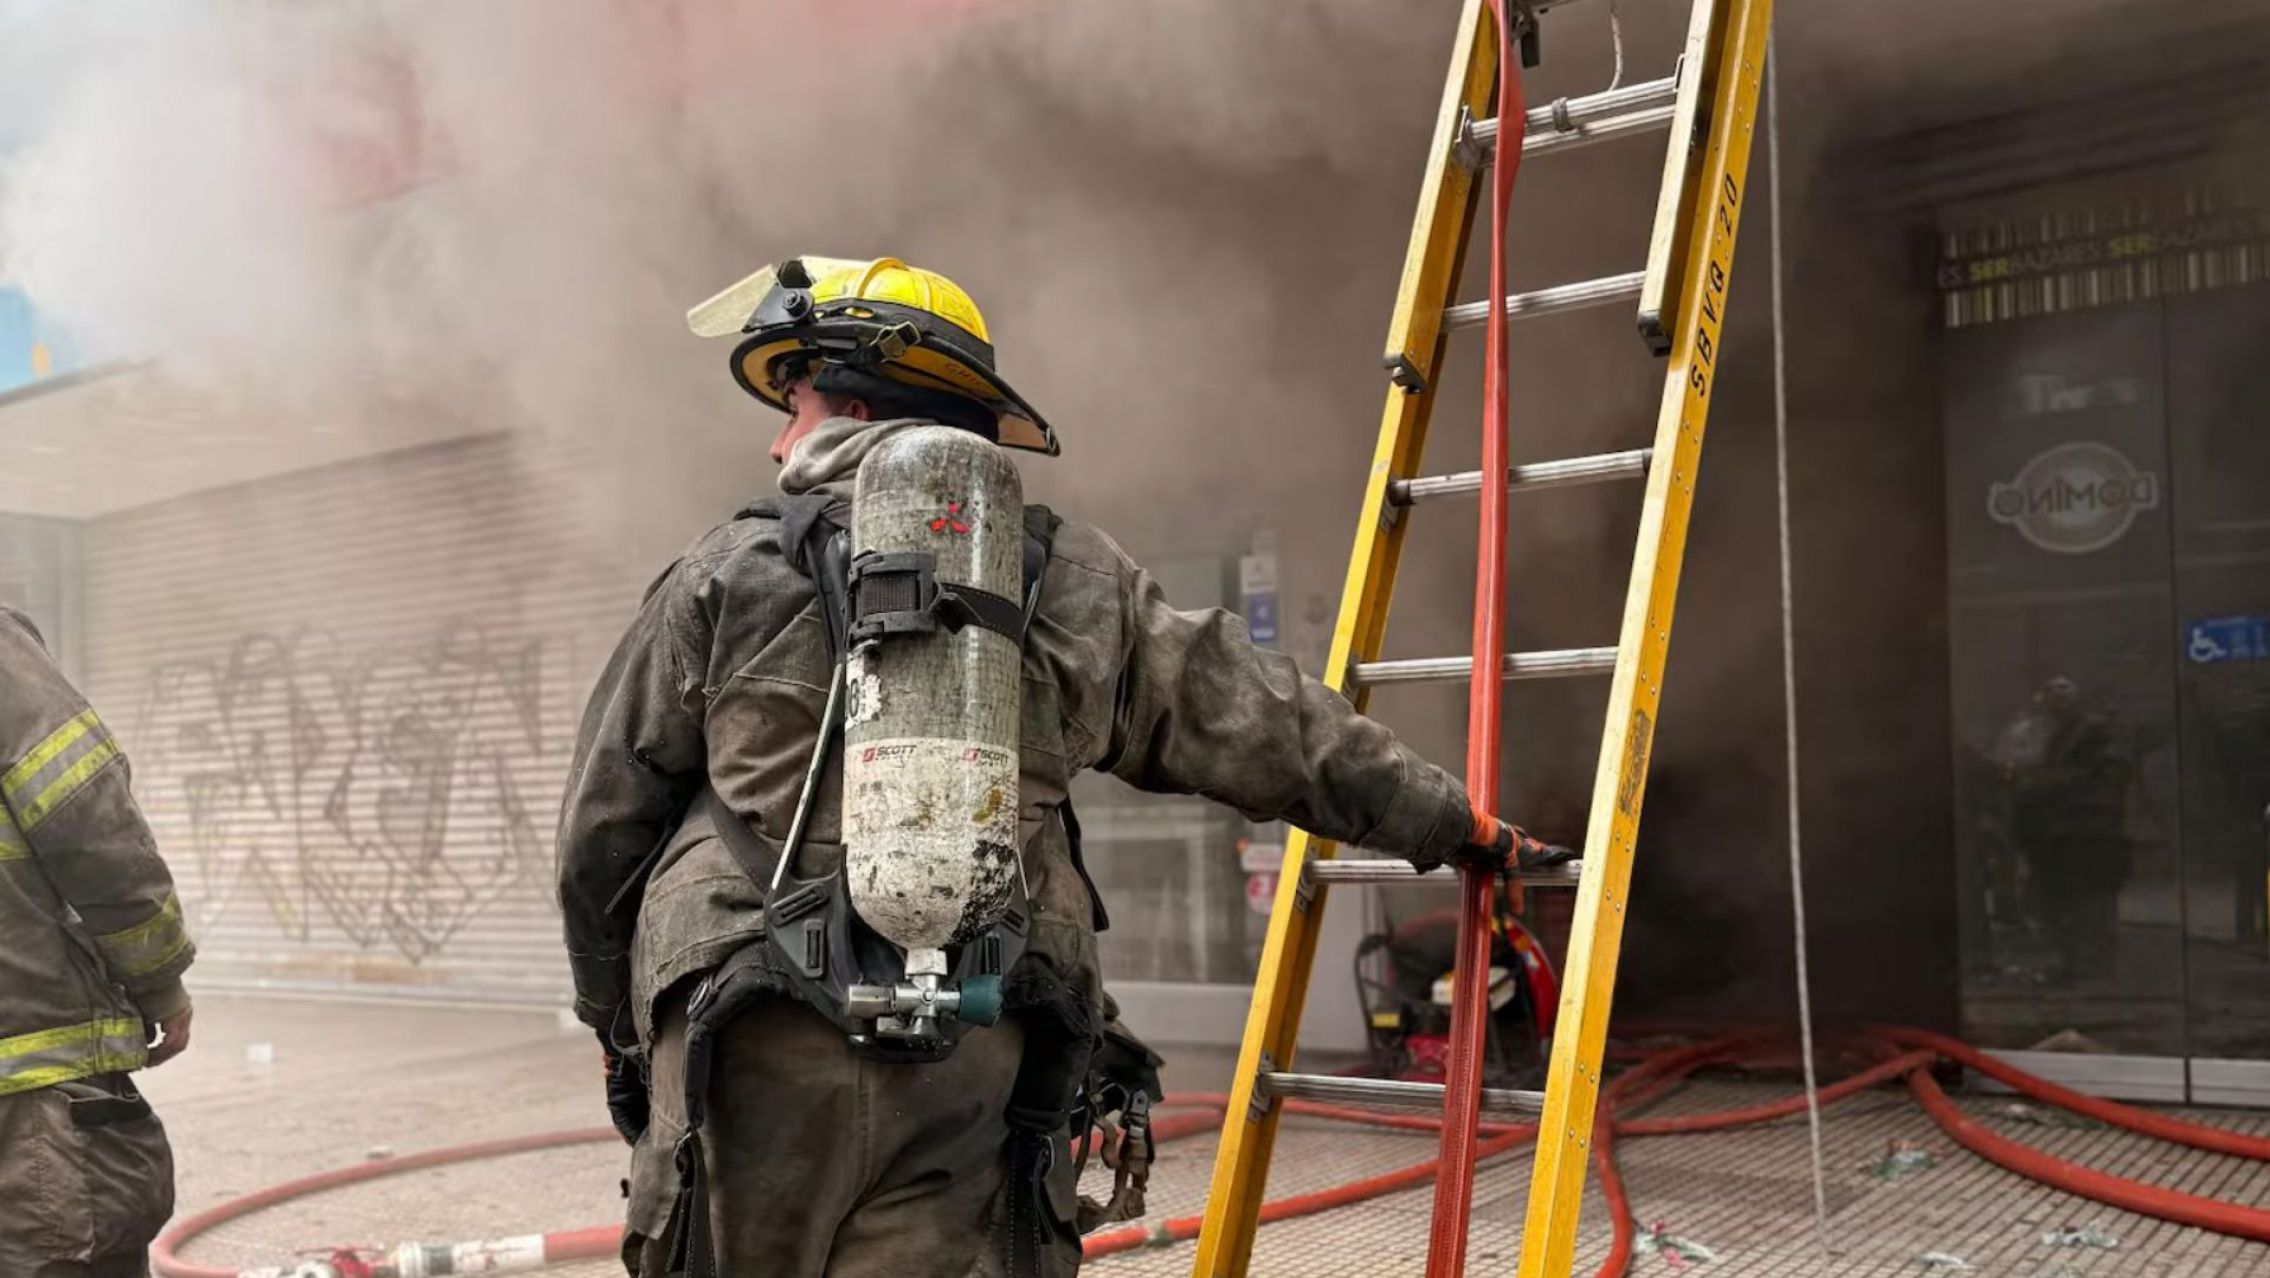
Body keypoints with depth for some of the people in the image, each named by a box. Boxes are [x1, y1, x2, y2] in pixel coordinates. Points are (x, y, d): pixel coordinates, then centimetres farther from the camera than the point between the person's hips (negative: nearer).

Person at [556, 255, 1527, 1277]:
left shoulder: (728, 573, 4)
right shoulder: (1073, 581, 8)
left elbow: (603, 829, 10)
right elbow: (1251, 720, 15)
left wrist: (614, 1021, 24)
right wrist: (1443, 818, 28)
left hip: (752, 1054, -1)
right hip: (978, 1071, 2)